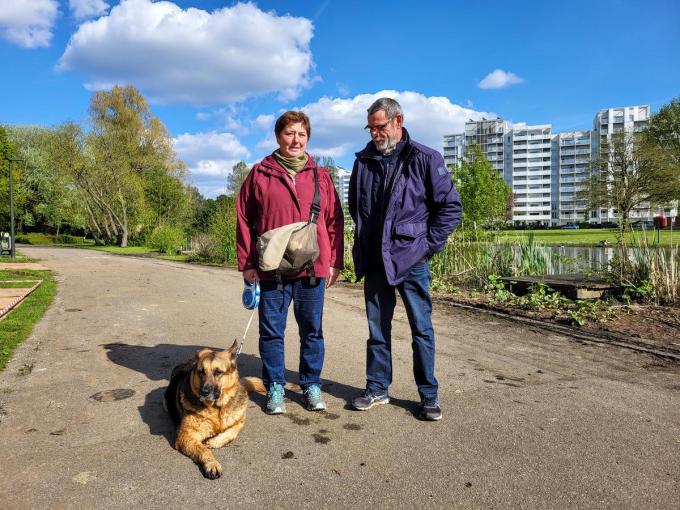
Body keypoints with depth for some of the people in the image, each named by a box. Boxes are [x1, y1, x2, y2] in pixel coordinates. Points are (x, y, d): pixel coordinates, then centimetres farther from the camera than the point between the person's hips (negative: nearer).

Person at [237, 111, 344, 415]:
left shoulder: (320, 176, 8)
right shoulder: (260, 174, 5)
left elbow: (334, 220, 8)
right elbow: (244, 220, 4)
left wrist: (334, 262, 3)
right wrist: (246, 263, -1)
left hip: (313, 268, 1)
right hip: (271, 268, -1)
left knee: (312, 331, 10)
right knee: (271, 331, 7)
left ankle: (312, 385, 25)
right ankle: (275, 387, 23)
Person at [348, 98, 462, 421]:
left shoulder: (425, 159, -4)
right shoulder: (364, 161, 8)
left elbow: (451, 206, -2)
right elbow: (354, 206, 22)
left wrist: (429, 244, -6)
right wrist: (365, 242, 13)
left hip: (411, 260, -4)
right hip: (374, 261, 4)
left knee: (422, 329, 3)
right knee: (377, 329, 12)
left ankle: (428, 395, 17)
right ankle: (377, 388, 26)